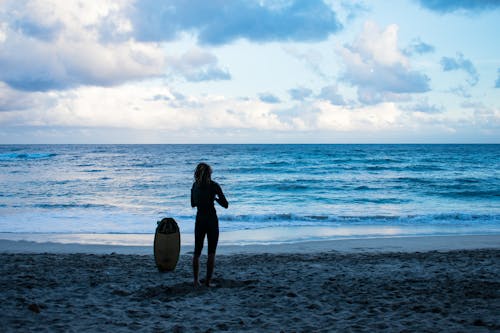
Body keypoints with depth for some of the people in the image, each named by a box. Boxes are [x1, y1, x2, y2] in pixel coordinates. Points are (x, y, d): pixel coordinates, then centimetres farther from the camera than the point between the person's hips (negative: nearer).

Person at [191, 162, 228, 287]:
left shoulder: (195, 185, 4)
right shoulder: (214, 185, -9)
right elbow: (225, 205, -7)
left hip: (199, 220, 4)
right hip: (212, 220, -4)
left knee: (197, 251, 15)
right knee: (211, 253, 5)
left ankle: (196, 281, 14)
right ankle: (208, 281, 1)